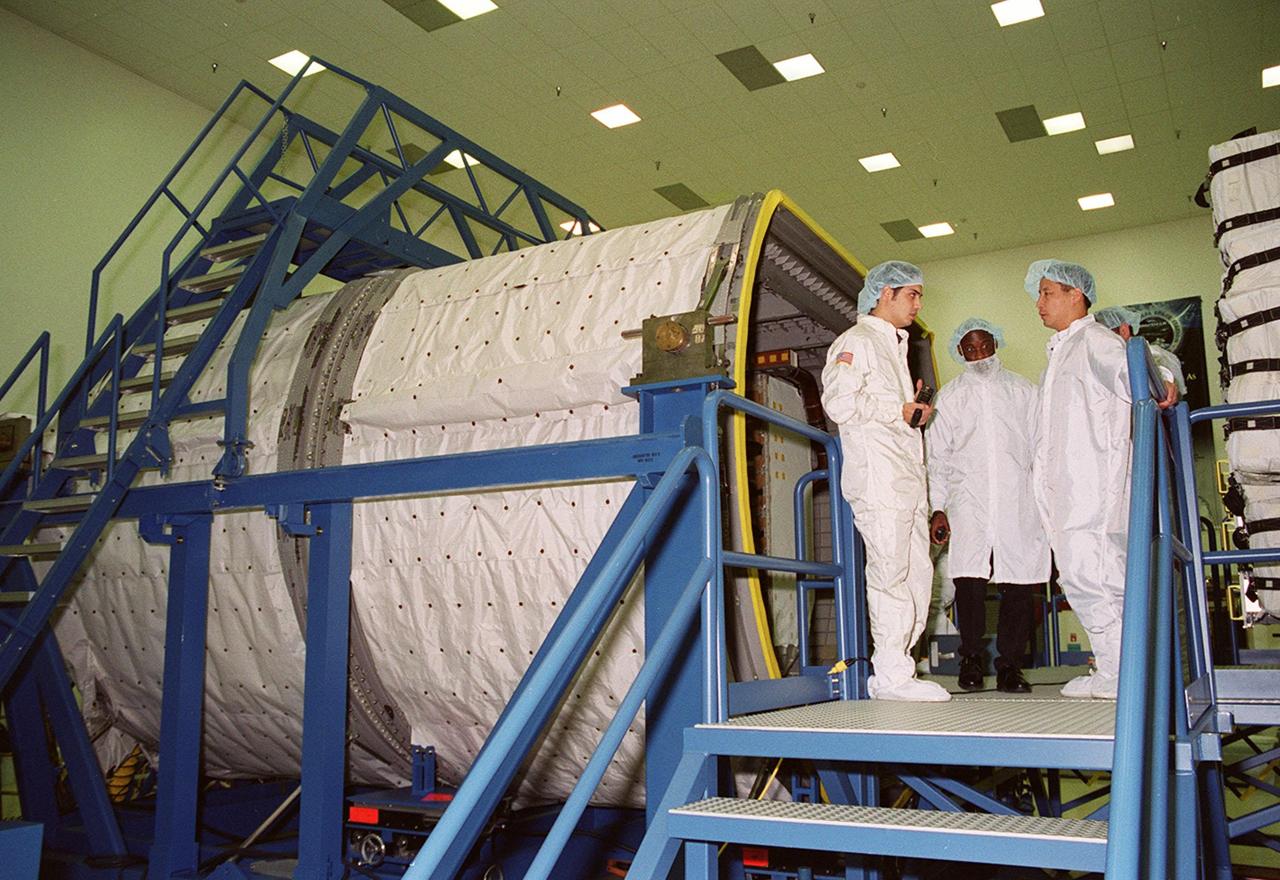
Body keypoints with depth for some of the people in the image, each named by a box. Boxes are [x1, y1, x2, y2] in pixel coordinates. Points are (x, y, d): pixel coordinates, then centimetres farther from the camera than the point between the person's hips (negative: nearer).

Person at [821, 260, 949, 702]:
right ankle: (891, 674, -6)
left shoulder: (895, 346, 28)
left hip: (907, 476, 9)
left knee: (918, 571, 6)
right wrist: (899, 412, -9)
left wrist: (915, 413, 13)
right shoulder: (856, 342, -2)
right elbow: (840, 401, -16)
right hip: (877, 475, -9)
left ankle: (896, 668, 12)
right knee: (890, 571, -10)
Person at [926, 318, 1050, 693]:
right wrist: (937, 508, 4)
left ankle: (1010, 664, 7)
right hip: (968, 500, 0)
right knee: (968, 579, -12)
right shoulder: (950, 396, 15)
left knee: (1019, 584, -4)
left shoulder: (1022, 390, 16)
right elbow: (937, 456, 12)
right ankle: (971, 657, 4)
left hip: (1017, 500, 1)